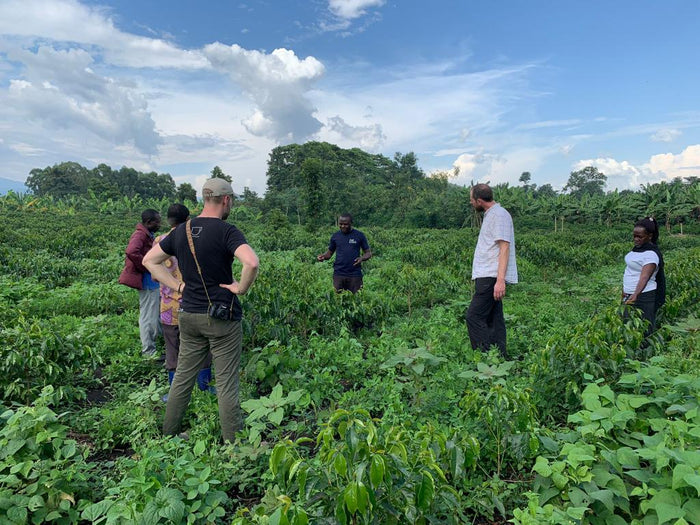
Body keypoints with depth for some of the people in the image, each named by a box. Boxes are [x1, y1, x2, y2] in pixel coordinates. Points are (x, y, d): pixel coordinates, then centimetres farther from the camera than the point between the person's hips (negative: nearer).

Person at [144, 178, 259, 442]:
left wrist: (178, 285, 8)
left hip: (189, 314, 6)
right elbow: (252, 262, -32)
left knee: (183, 376, 18)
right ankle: (233, 442, 16)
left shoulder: (182, 231, 6)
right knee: (226, 382, 4)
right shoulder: (227, 231, -15)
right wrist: (241, 287, -14)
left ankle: (168, 435, 31)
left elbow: (149, 260, 14)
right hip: (222, 316, -6)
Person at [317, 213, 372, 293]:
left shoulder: (359, 235, 2)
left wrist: (362, 258, -17)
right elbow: (330, 253, 15)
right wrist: (323, 256, -7)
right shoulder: (335, 236, 8)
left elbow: (368, 253, 5)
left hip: (355, 274, -2)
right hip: (338, 274, 2)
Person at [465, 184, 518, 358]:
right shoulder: (490, 214, 21)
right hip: (487, 277, 10)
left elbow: (504, 247, -18)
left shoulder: (499, 214, -10)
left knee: (474, 317, -13)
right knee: (493, 318, 11)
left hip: (491, 277, -10)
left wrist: (500, 280, -25)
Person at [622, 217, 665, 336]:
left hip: (643, 296, -9)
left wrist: (635, 295, -42)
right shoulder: (638, 247, 10)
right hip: (630, 294, 9)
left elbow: (644, 277, -29)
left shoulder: (651, 254, -17)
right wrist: (625, 291, 17)